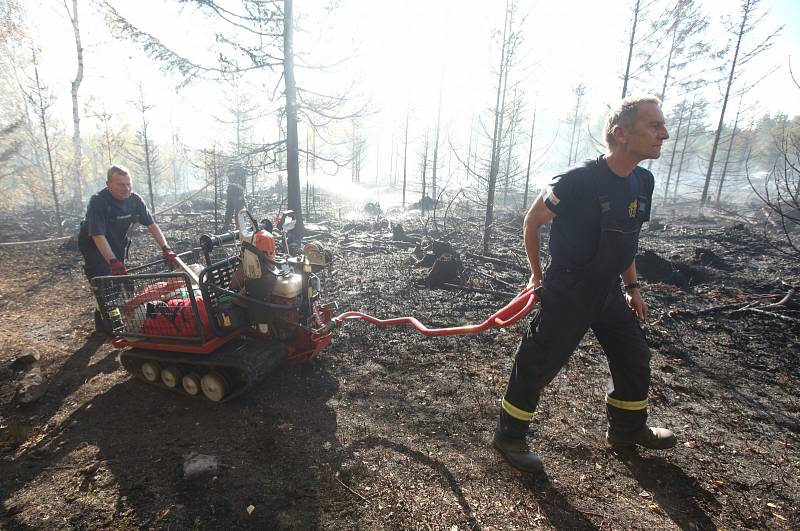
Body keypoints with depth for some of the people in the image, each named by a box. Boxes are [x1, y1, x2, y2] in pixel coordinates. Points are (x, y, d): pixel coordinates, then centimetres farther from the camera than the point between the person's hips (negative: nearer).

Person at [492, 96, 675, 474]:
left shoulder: (643, 181, 3)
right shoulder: (579, 181, -22)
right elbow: (532, 222, -9)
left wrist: (632, 286, 17)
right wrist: (538, 274, -3)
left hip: (608, 292, 8)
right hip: (567, 294, -8)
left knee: (634, 358, 20)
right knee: (537, 365, 1)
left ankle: (627, 429, 43)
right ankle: (509, 436, 21)